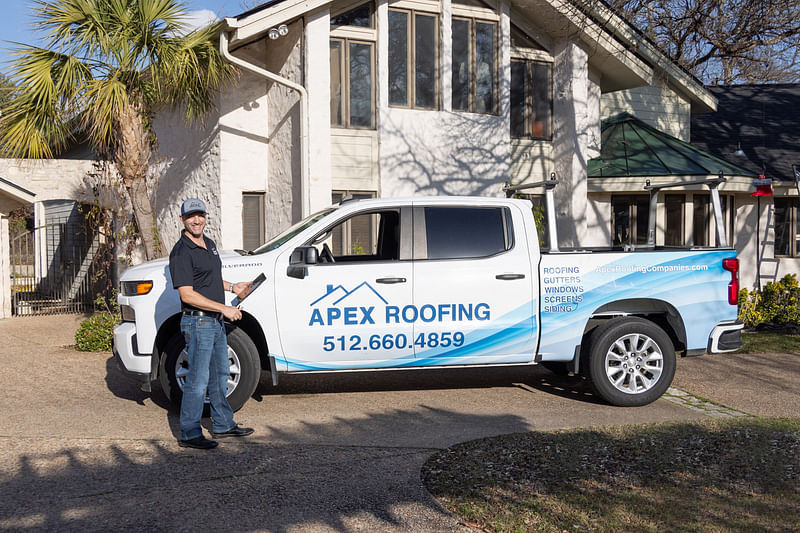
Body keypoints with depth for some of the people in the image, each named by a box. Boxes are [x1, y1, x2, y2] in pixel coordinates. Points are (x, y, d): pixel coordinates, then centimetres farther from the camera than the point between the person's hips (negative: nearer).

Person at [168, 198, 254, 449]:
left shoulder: (209, 244, 11)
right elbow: (187, 295, -22)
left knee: (220, 375, 18)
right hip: (198, 323, -9)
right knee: (198, 379, -4)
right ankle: (189, 434, 7)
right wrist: (224, 308, -23)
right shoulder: (181, 252, -17)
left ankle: (223, 425, 30)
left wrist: (232, 287, 13)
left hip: (216, 321, 9)